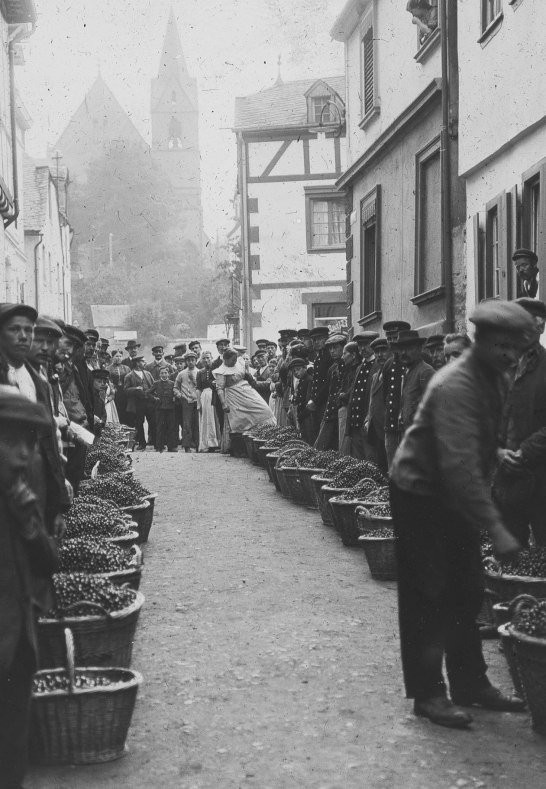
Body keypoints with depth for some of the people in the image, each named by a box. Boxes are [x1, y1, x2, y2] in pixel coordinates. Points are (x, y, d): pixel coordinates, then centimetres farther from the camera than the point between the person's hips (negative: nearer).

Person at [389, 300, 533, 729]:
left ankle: (471, 684, 24)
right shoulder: (456, 387, -28)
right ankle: (428, 693, 8)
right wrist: (494, 527, -36)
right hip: (420, 495, -9)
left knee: (467, 594, 13)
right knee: (427, 598, -1)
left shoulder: (495, 379, 3)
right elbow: (460, 466, -35)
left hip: (456, 497, 9)